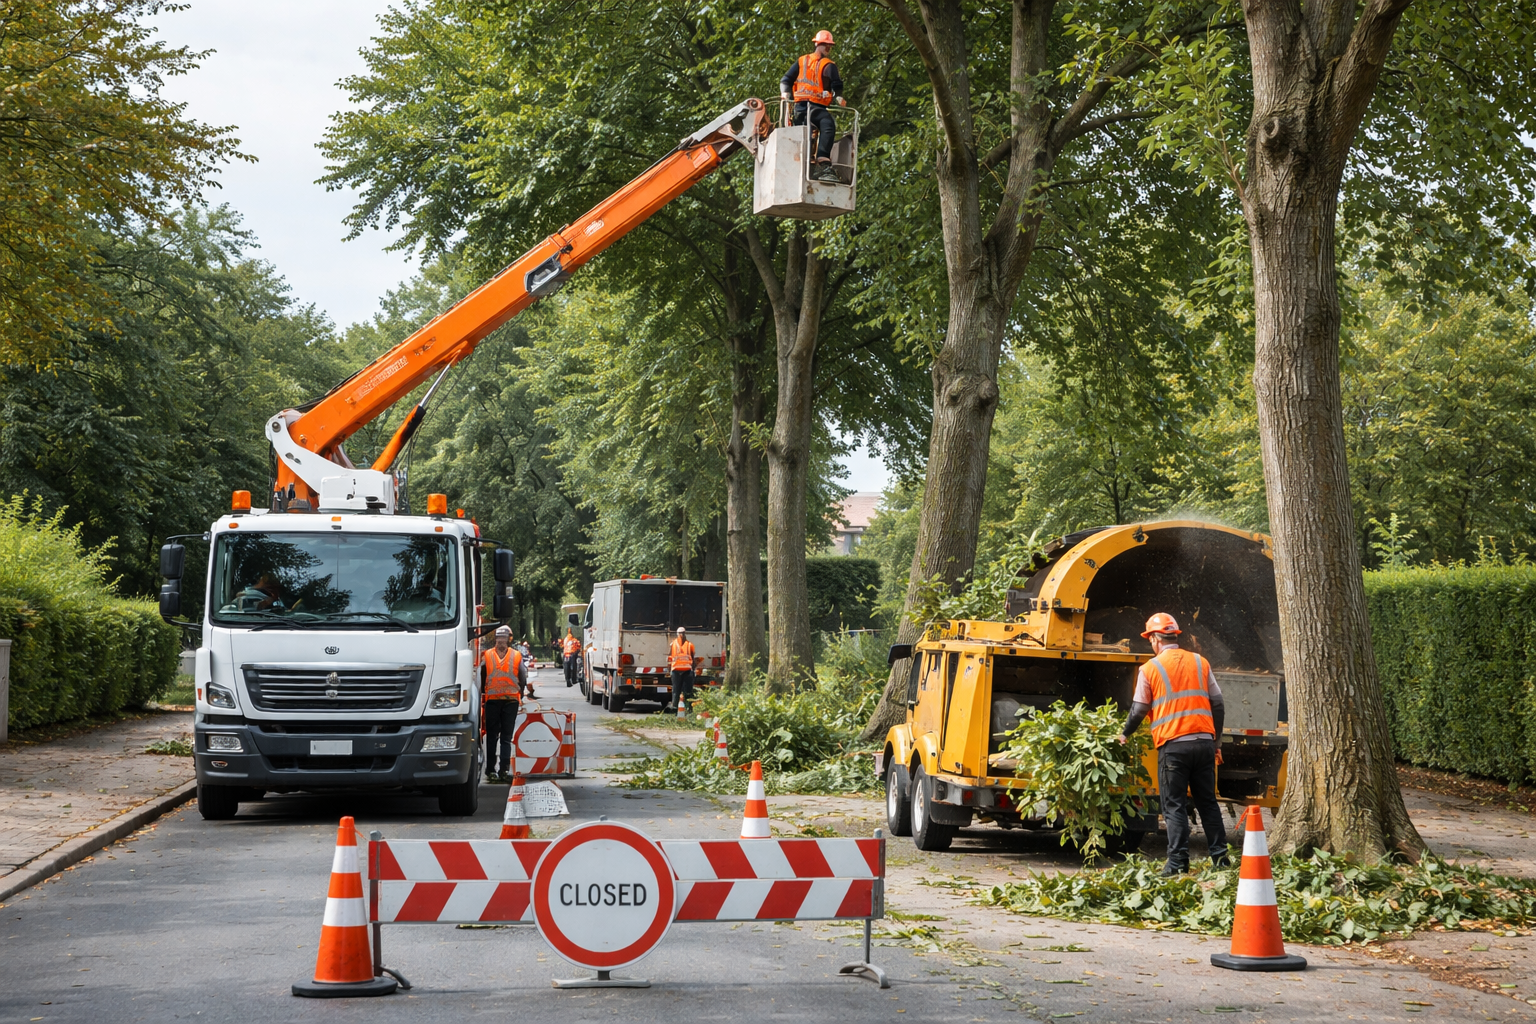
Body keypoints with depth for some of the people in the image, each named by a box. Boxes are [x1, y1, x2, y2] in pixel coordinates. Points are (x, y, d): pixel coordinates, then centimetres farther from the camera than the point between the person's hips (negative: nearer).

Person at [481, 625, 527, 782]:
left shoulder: (517, 656, 6)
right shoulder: (487, 656, 5)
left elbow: (523, 678, 11)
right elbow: (482, 677, 9)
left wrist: (519, 694, 6)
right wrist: (483, 693, 3)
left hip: (511, 700, 0)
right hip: (492, 701, 0)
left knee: (506, 738, 3)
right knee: (492, 737, 2)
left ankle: (504, 769, 2)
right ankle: (491, 770, 4)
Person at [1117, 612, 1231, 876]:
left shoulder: (1150, 668, 0)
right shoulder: (1200, 663, 11)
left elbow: (1138, 710, 5)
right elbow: (1217, 705, 11)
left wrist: (1125, 735, 23)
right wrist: (1217, 741, 19)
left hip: (1173, 745, -4)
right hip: (1204, 742, 4)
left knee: (1175, 806, 1)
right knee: (1207, 802, 13)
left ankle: (1178, 862, -3)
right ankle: (1220, 857, 13)